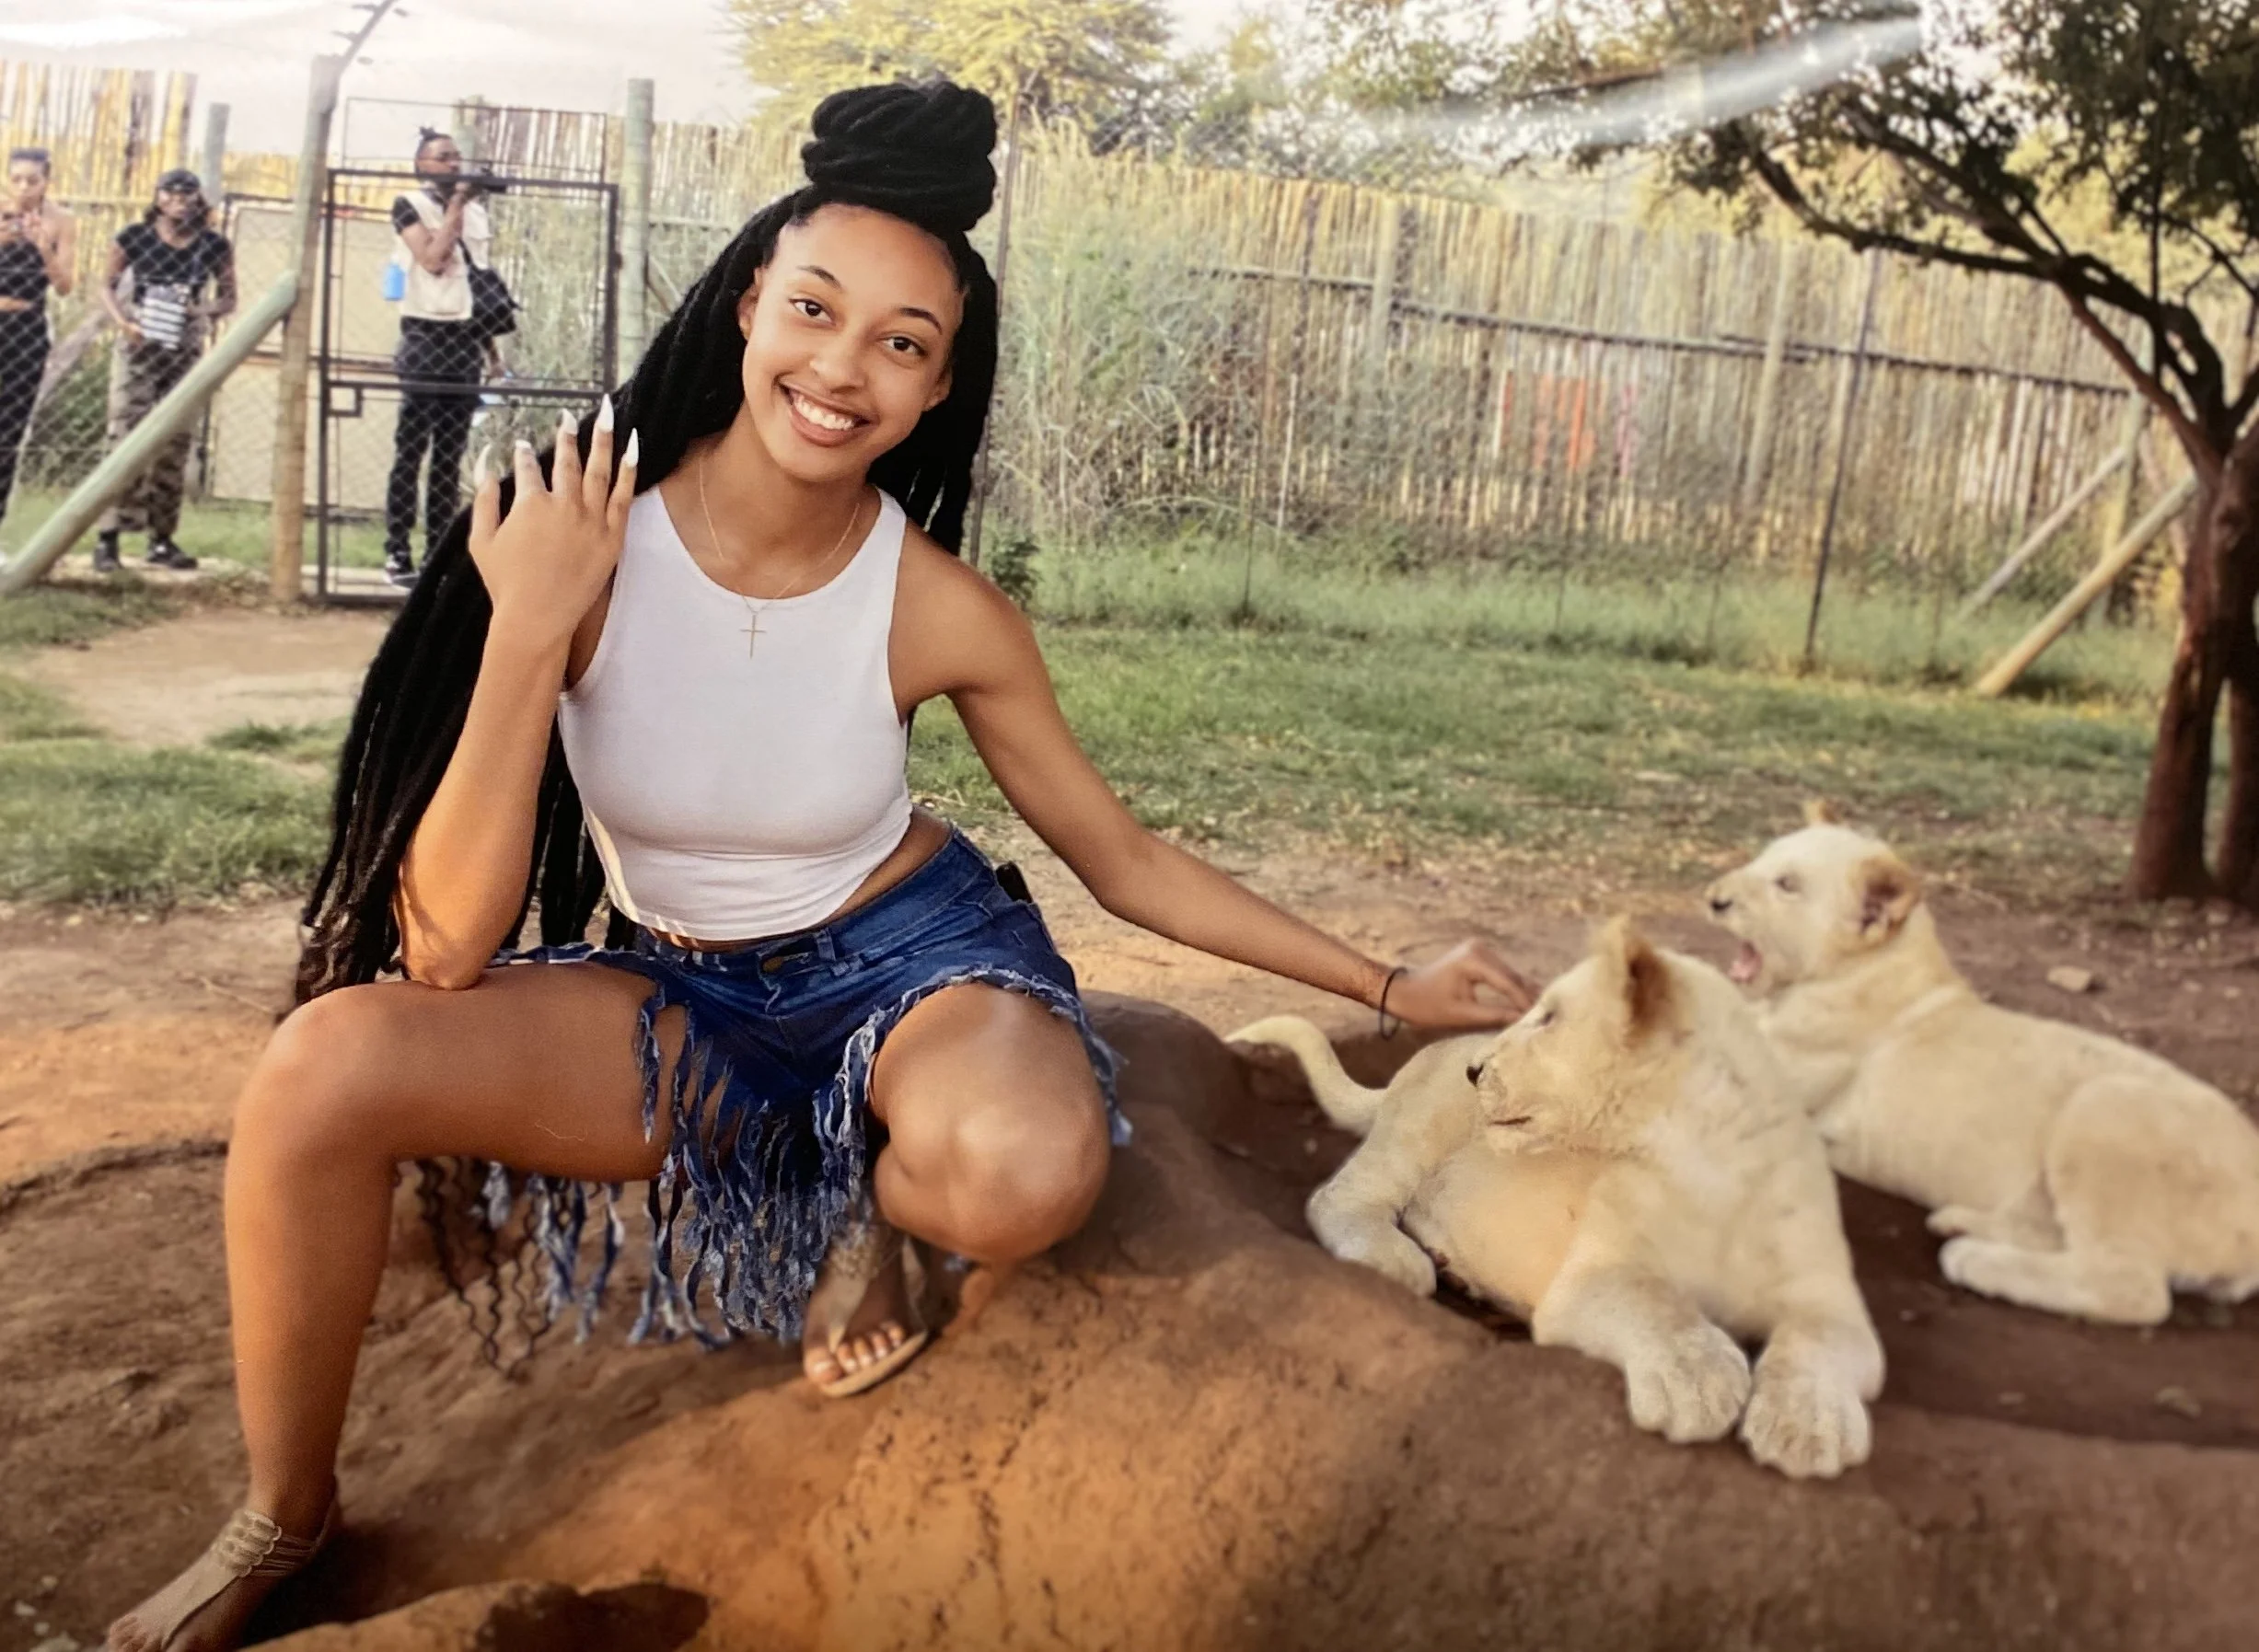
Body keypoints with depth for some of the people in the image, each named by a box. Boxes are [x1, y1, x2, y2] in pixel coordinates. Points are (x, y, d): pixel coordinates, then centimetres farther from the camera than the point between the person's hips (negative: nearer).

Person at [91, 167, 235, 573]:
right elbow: (108, 285, 5)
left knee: (175, 445, 7)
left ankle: (162, 539, 17)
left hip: (185, 353, 3)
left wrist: (209, 312, -12)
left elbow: (228, 295, 9)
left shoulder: (214, 246, 0)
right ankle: (107, 538, -9)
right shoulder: (134, 238, -4)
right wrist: (123, 322, -12)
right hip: (138, 349, -2)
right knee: (127, 439, -9)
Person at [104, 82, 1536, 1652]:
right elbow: (445, 948, -21)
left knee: (1033, 1169, -36)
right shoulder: (575, 534, -17)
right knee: (324, 1069, -25)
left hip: (912, 952, -1)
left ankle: (868, 1196, 4)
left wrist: (1385, 984, -1)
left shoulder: (941, 611, -16)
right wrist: (526, 635, -30)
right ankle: (285, 1519, 2)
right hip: (681, 998, 1)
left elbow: (1129, 859, -1)